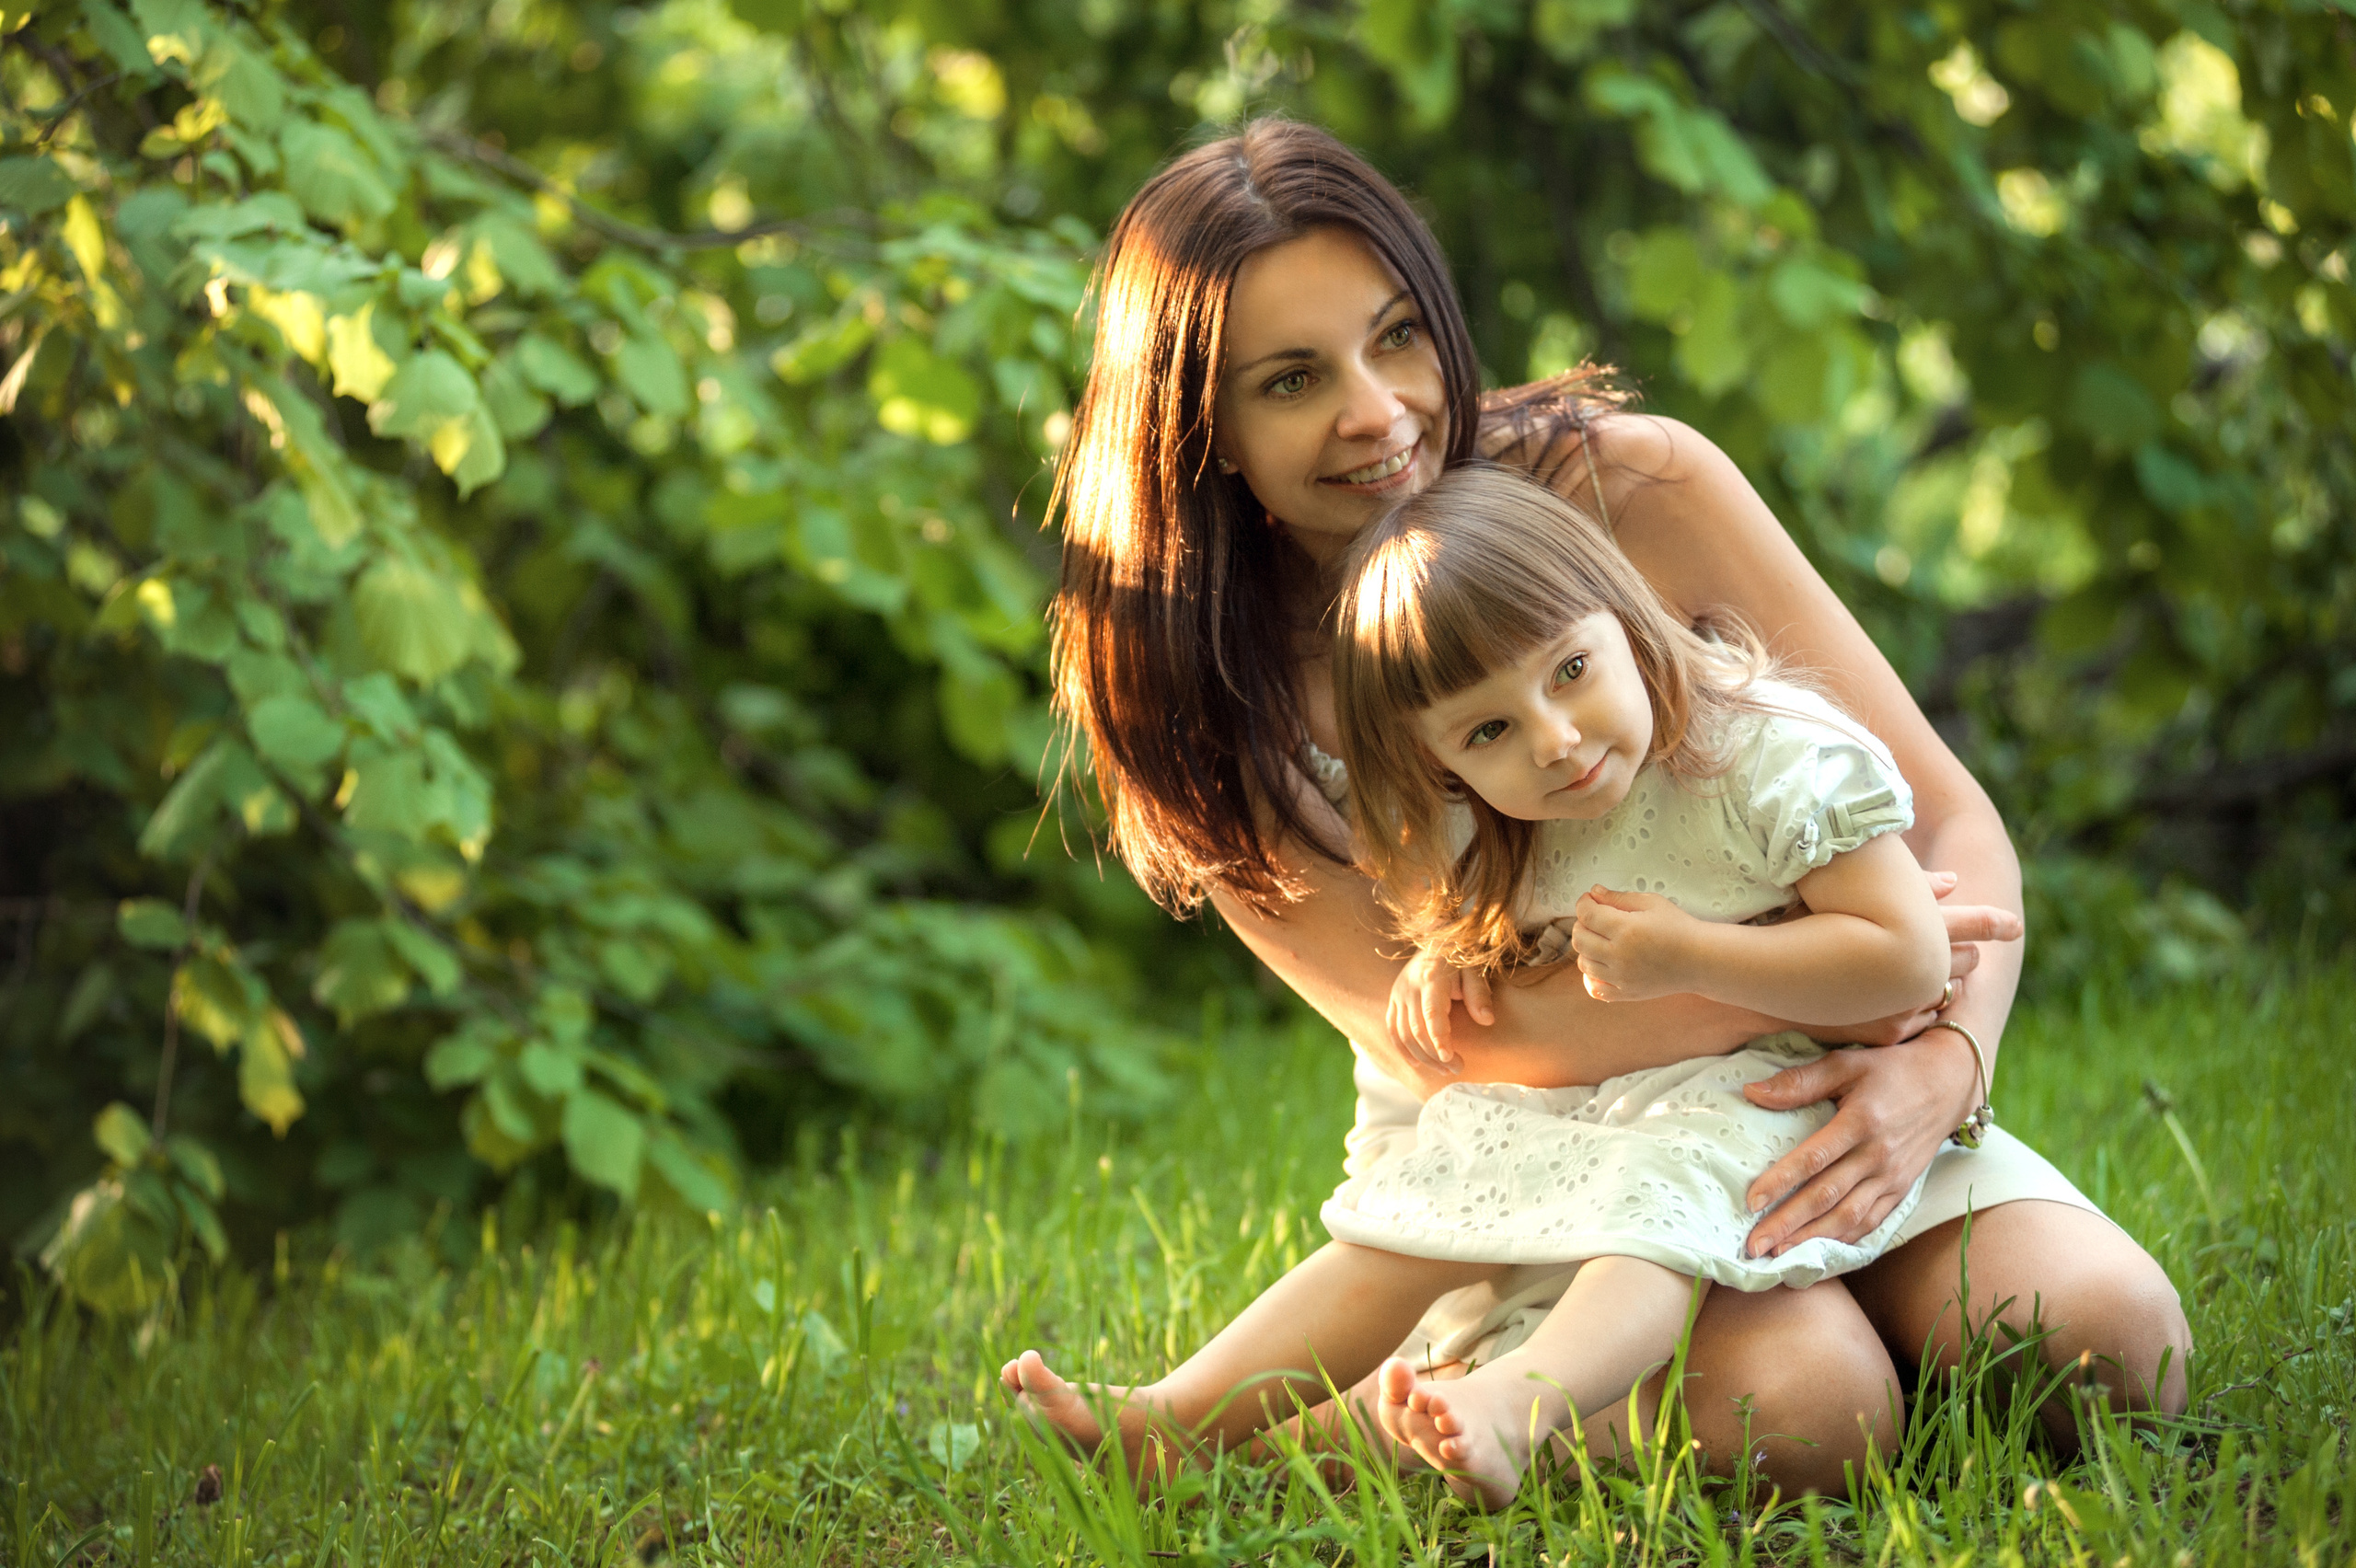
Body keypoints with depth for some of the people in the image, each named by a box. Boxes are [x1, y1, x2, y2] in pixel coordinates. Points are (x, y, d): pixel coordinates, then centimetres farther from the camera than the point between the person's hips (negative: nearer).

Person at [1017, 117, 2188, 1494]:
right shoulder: (1203, 699, -12)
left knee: (2106, 1339, -22)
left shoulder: (1635, 485, -10)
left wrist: (1941, 1063, -28)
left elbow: (1947, 817, -8)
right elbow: (1444, 1039, -21)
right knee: (1798, 1404, -31)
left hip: (1792, 1095, 3)